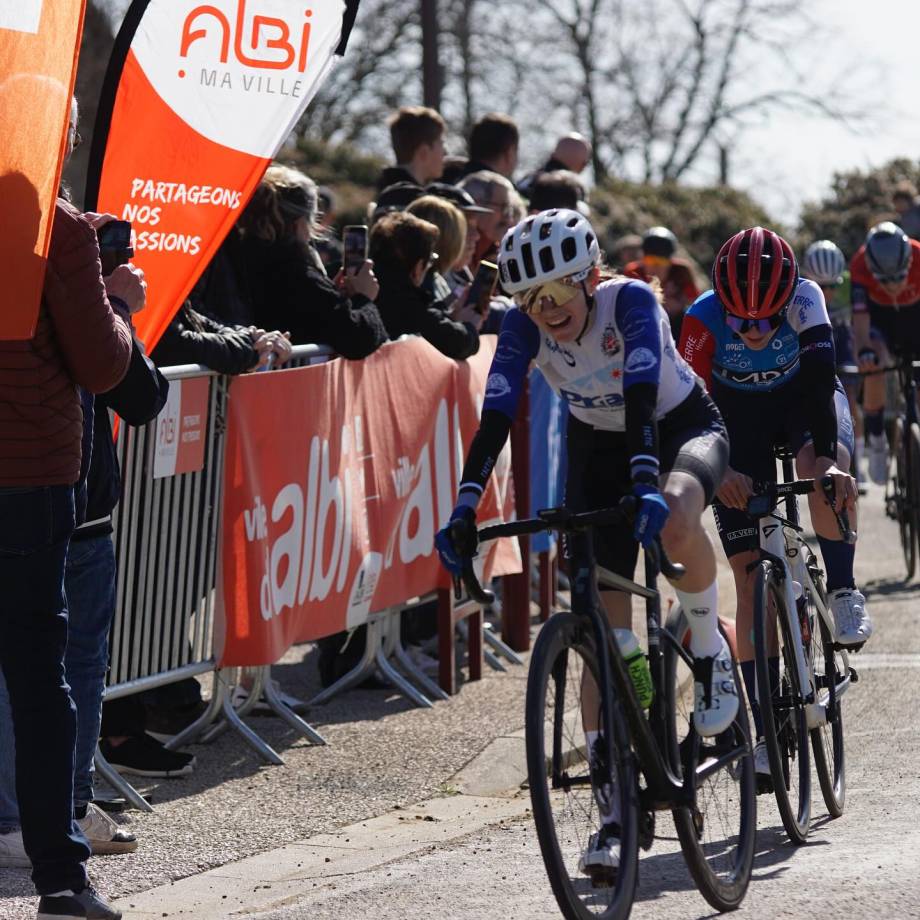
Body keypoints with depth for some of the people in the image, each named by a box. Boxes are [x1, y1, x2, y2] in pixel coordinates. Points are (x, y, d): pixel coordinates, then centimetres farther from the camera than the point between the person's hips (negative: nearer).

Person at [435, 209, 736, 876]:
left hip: (683, 427, -3)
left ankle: (710, 652, -12)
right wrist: (465, 508, -40)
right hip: (597, 451, 3)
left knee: (675, 521, -41)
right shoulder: (524, 328, -20)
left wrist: (647, 482, -56)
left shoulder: (630, 301, -29)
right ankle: (615, 810, -2)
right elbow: (496, 417, -28)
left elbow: (642, 399, -41)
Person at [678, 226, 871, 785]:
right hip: (739, 414, 0)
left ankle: (843, 592, -15)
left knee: (829, 469, -38)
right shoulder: (704, 319, -29)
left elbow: (821, 373, -42)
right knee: (749, 570, -8)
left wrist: (827, 457, -53)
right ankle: (767, 732, -5)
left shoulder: (804, 298, -31)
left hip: (805, 398, 0)